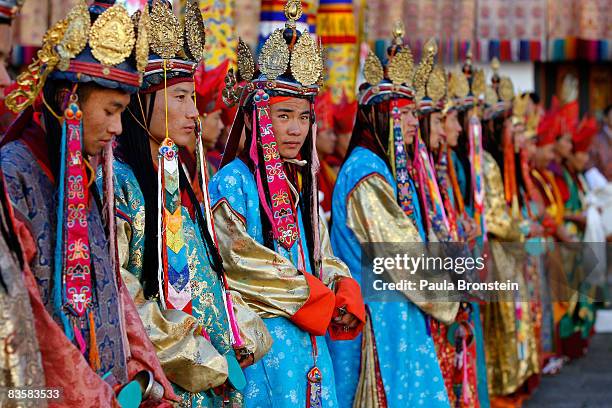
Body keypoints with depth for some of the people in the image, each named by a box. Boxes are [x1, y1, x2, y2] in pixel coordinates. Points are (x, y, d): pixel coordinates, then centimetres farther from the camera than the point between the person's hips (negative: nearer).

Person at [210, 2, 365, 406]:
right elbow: (236, 260, -16)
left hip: (309, 337, 7)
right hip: (261, 339, -7)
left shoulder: (301, 183, 15)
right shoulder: (233, 181, -8)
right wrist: (317, 297, -11)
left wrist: (345, 296, -5)